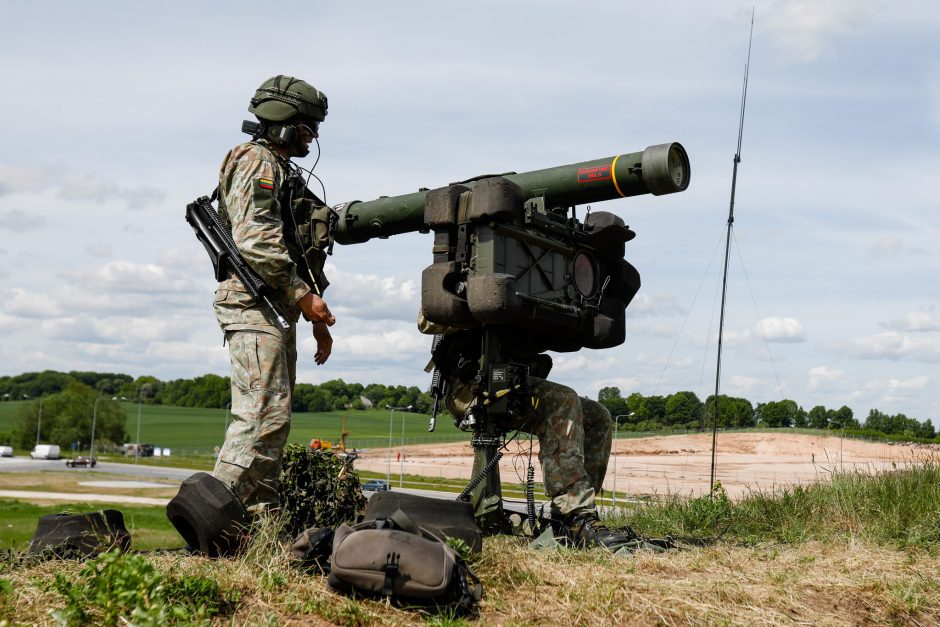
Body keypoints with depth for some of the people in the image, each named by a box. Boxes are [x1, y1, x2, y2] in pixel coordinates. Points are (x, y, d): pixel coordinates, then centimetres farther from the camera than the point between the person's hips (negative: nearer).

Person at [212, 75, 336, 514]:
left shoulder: (283, 171, 26)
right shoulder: (257, 163, -5)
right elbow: (254, 240, -19)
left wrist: (317, 320, 22)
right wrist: (303, 294, -18)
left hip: (277, 309, 10)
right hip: (255, 304, -10)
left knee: (273, 415, 9)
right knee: (264, 413, -17)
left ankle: (260, 518, 12)